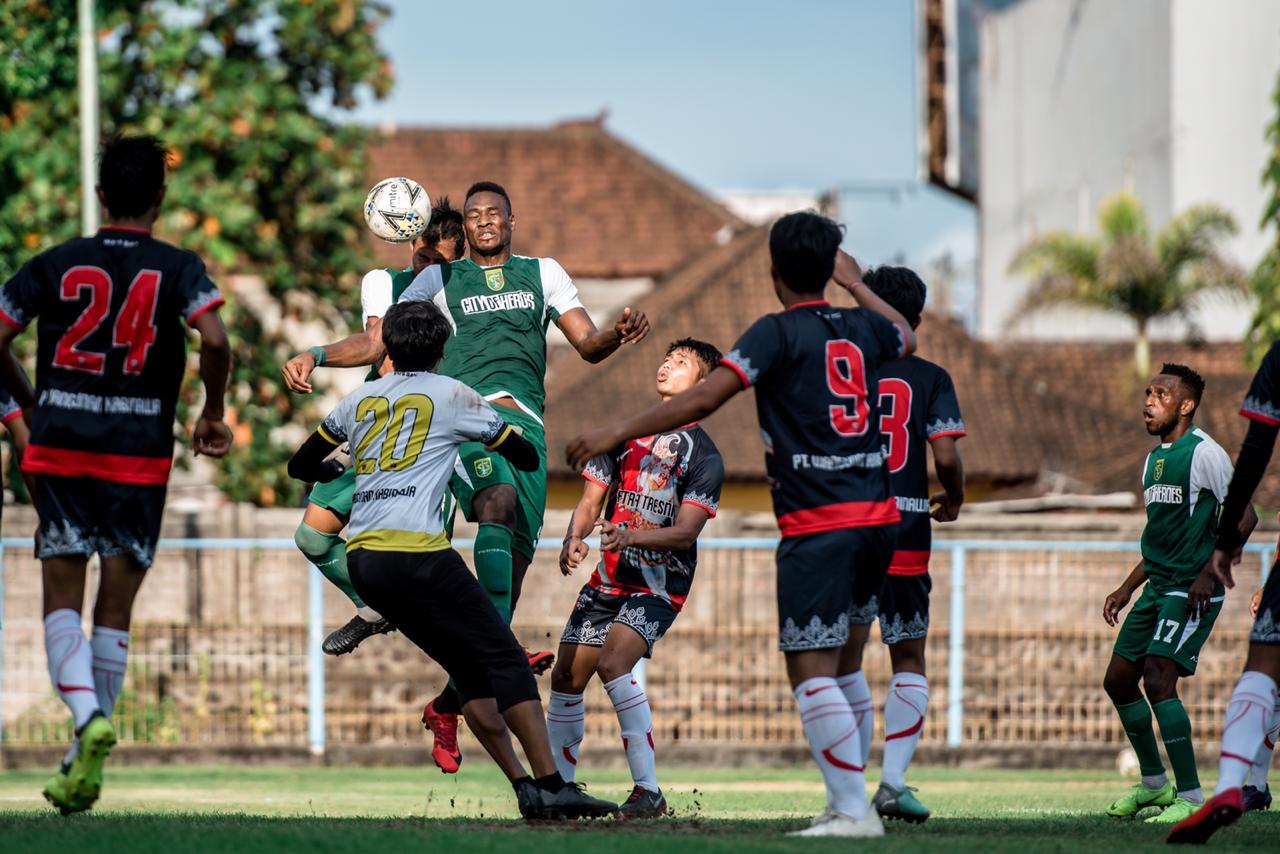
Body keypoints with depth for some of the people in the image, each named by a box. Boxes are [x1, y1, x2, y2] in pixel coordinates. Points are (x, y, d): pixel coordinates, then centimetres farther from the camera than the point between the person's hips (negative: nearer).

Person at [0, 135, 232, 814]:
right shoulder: (178, 269, -1)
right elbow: (214, 341, -17)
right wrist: (213, 414, -1)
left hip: (59, 452, 0)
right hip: (140, 458, 0)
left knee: (62, 601, 5)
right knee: (115, 610, 9)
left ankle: (87, 714, -22)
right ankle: (84, 762, 7)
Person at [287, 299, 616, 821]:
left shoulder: (360, 400, 19)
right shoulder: (453, 396, 7)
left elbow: (302, 466, 28)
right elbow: (527, 458, 15)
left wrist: (339, 470, 49)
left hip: (362, 562, 6)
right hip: (416, 553, -6)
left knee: (469, 670, 14)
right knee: (505, 661, -2)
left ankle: (523, 788, 7)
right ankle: (552, 787, -12)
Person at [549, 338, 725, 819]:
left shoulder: (703, 456, -6)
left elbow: (686, 531, -15)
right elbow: (592, 499, 10)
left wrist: (630, 536, -32)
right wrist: (574, 539, -11)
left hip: (660, 582, -6)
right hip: (609, 577, 6)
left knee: (613, 665, -26)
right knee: (567, 677, 4)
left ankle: (648, 792, -23)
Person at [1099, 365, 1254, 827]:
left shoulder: (1204, 453, -10)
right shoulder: (1153, 460, 16)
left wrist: (1209, 574, -20)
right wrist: (1126, 589, 23)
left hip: (1192, 591, -9)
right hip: (1157, 587, 9)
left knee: (1158, 679, -20)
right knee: (1118, 680, 9)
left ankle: (1190, 796, -14)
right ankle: (1154, 784, 25)